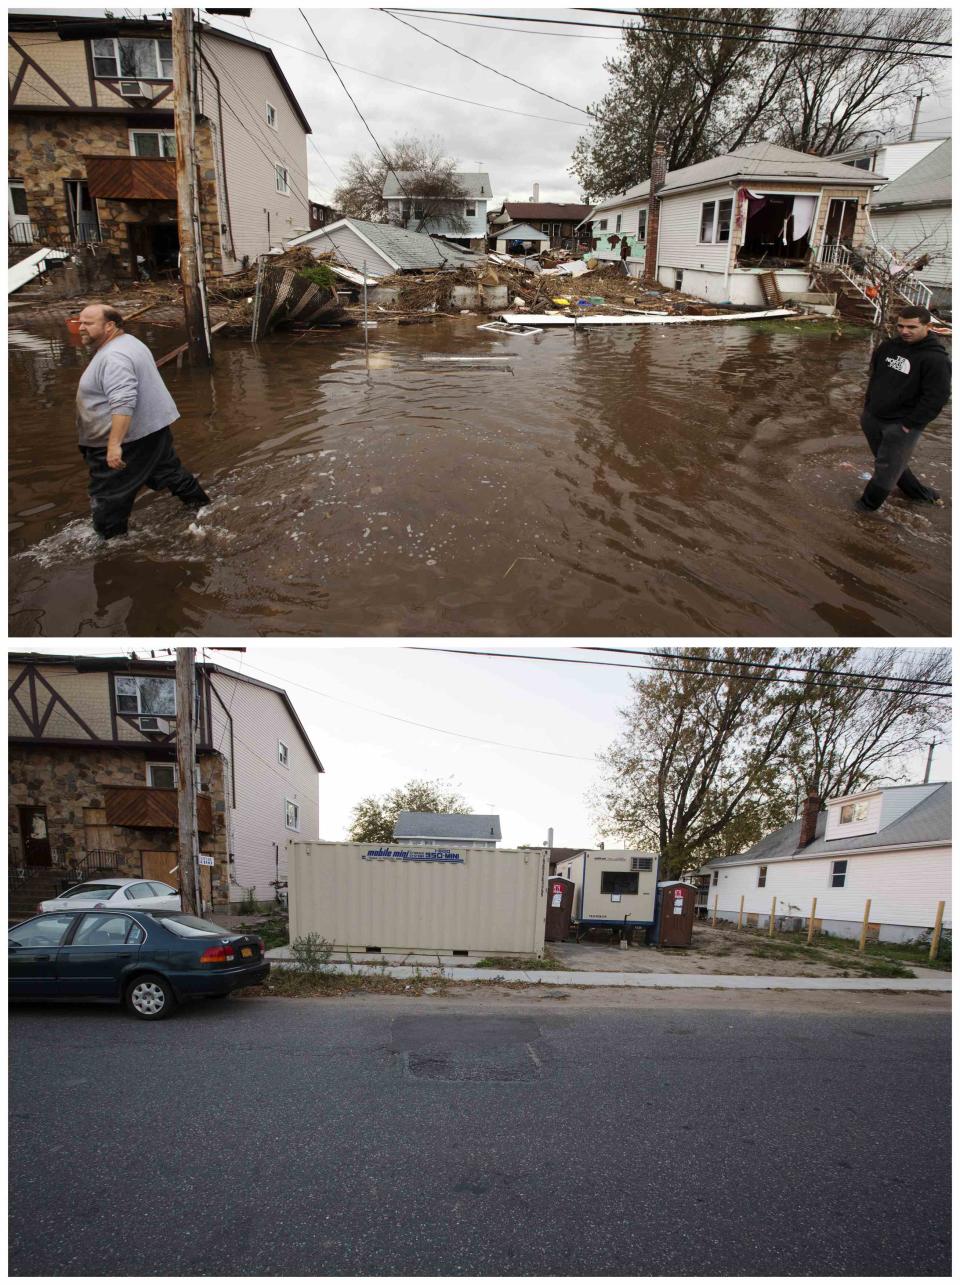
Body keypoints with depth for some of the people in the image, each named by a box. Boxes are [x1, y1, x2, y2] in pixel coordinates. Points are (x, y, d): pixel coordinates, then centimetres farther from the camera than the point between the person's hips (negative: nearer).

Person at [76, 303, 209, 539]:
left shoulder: (113, 358, -23)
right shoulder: (128, 343, 12)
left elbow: (123, 403, -33)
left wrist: (114, 444, -36)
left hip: (130, 437, -10)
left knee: (109, 493, 0)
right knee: (168, 469, 24)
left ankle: (107, 540, 10)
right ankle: (200, 503, 37)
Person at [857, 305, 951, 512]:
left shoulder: (936, 359, -18)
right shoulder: (887, 347, 2)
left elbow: (936, 398, -20)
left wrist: (909, 424, -19)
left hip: (901, 426, -7)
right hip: (872, 418, 7)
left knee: (886, 469, -2)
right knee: (893, 463, 20)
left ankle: (868, 504, 12)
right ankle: (919, 493, 38)